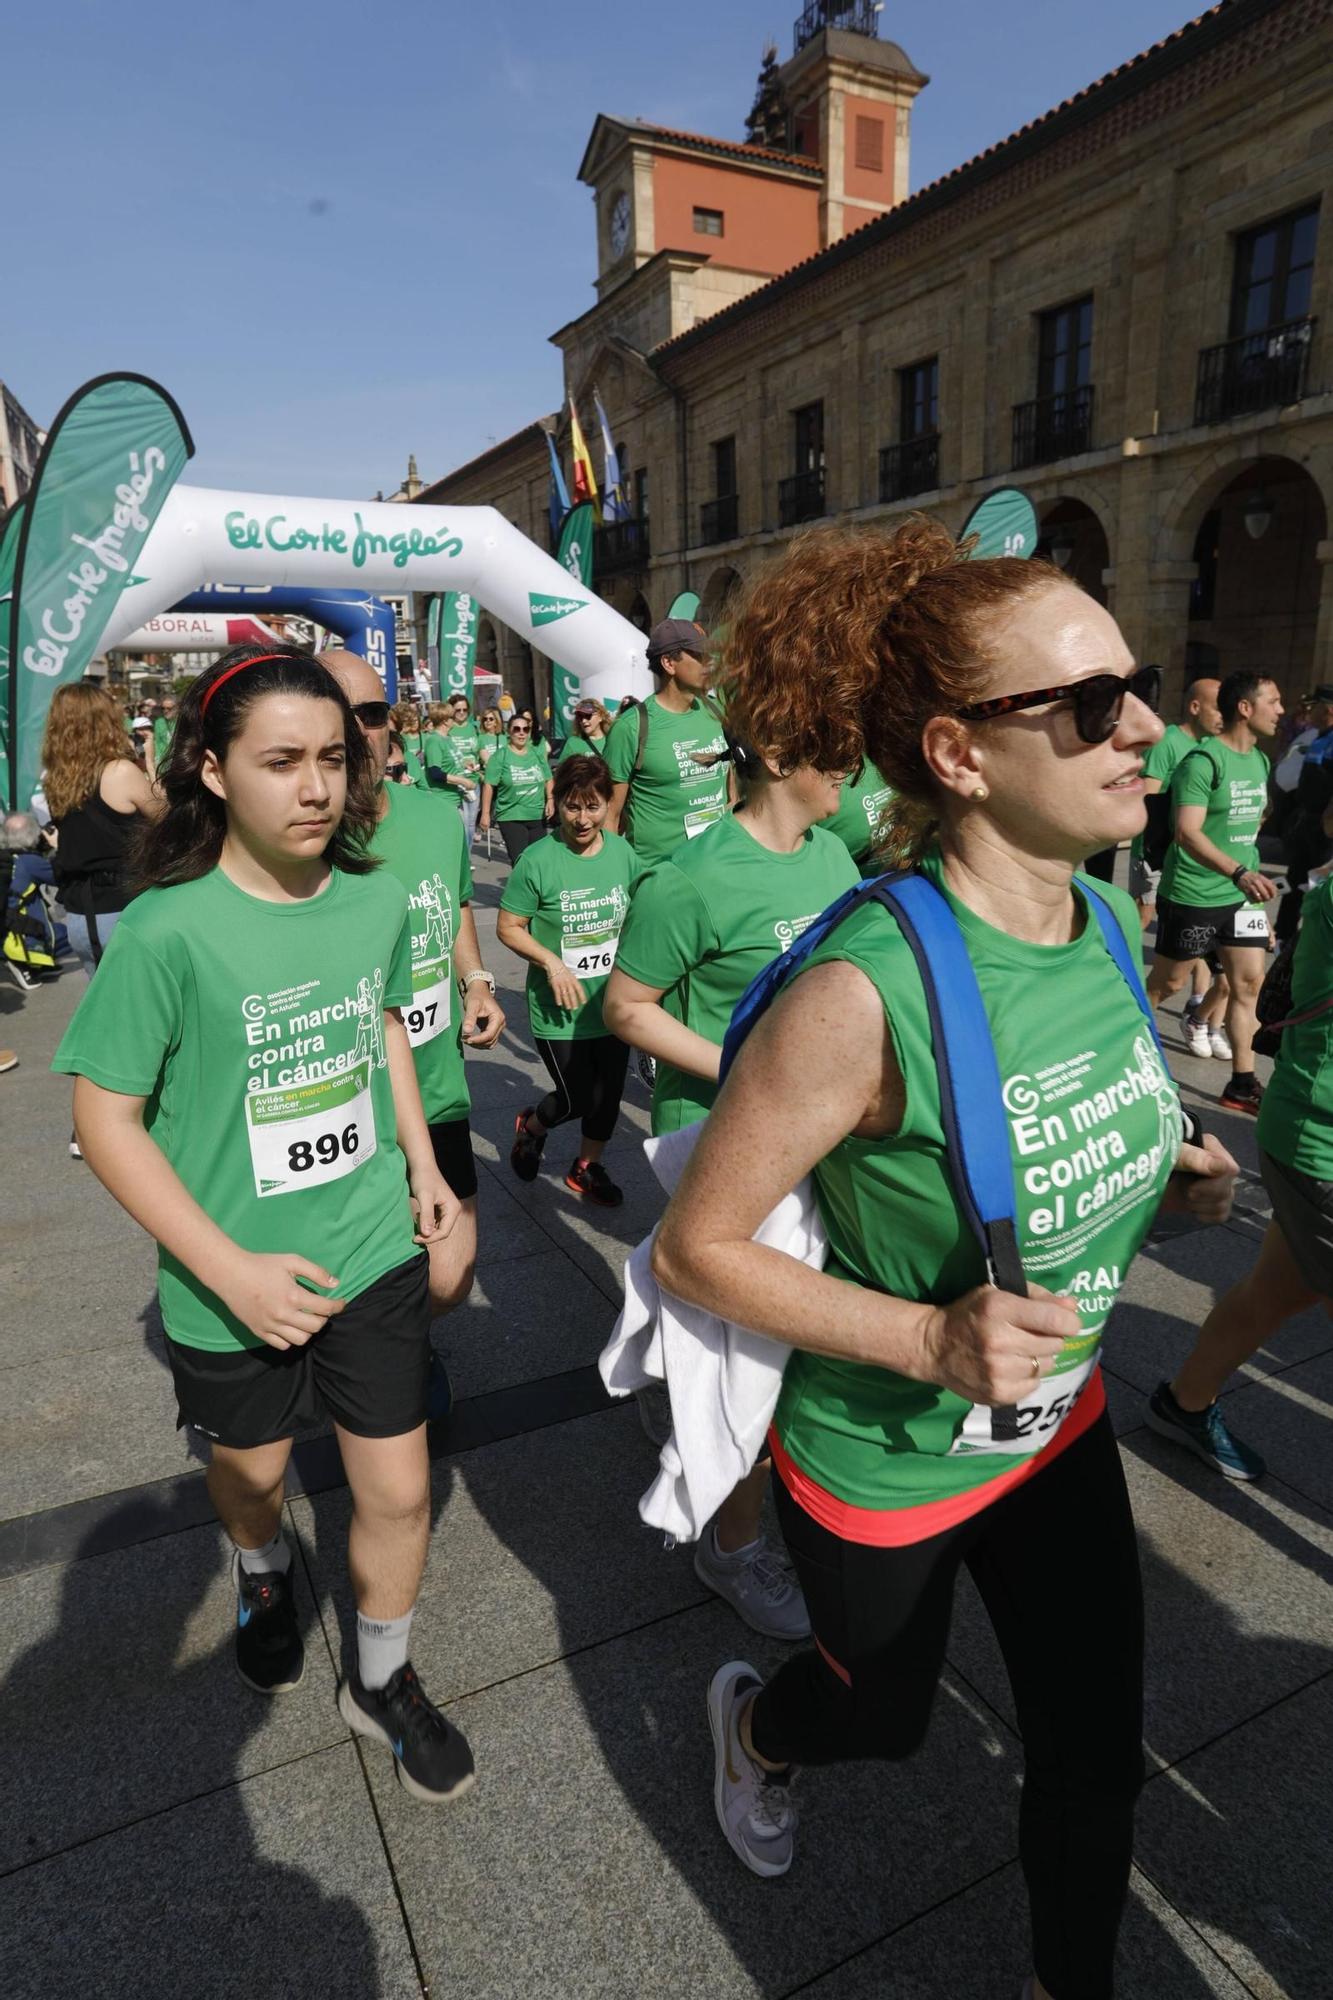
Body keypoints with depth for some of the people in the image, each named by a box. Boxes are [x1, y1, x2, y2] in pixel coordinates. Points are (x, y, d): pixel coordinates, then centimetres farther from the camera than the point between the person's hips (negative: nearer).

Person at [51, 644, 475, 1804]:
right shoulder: (167, 931, -21)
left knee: (400, 1493, 11)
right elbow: (106, 1117, -15)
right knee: (252, 1471, 25)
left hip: (374, 1250, 2)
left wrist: (424, 1164, 4)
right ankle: (263, 1572, 62)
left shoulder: (377, 900, -9)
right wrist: (232, 1271, -19)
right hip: (235, 1285, -2)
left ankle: (381, 1683, 42)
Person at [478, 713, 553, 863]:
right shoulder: (500, 756, -6)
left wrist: (550, 800, 0)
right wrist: (485, 814, -11)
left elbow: (548, 780, 16)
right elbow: (488, 785, -8)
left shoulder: (538, 753, 8)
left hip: (538, 816, 5)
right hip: (510, 817, -4)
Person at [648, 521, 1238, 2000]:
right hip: (883, 1461, -5)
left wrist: (1163, 1173, -9)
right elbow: (695, 1247, -23)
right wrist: (931, 1337, -31)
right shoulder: (866, 991, -34)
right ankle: (751, 1721, 62)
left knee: (1099, 1749, 21)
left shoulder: (1107, 922, -10)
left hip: (1058, 1427, 6)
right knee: (884, 1716, 25)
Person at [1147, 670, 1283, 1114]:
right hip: (1192, 894, -8)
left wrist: (1249, 875, 22)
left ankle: (1242, 1084, 13)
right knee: (1167, 982, 4)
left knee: (1249, 981, 5)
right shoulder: (1204, 760, -16)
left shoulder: (1260, 760, 10)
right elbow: (1187, 832, -25)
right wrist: (1240, 873, -35)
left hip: (1241, 893, 8)